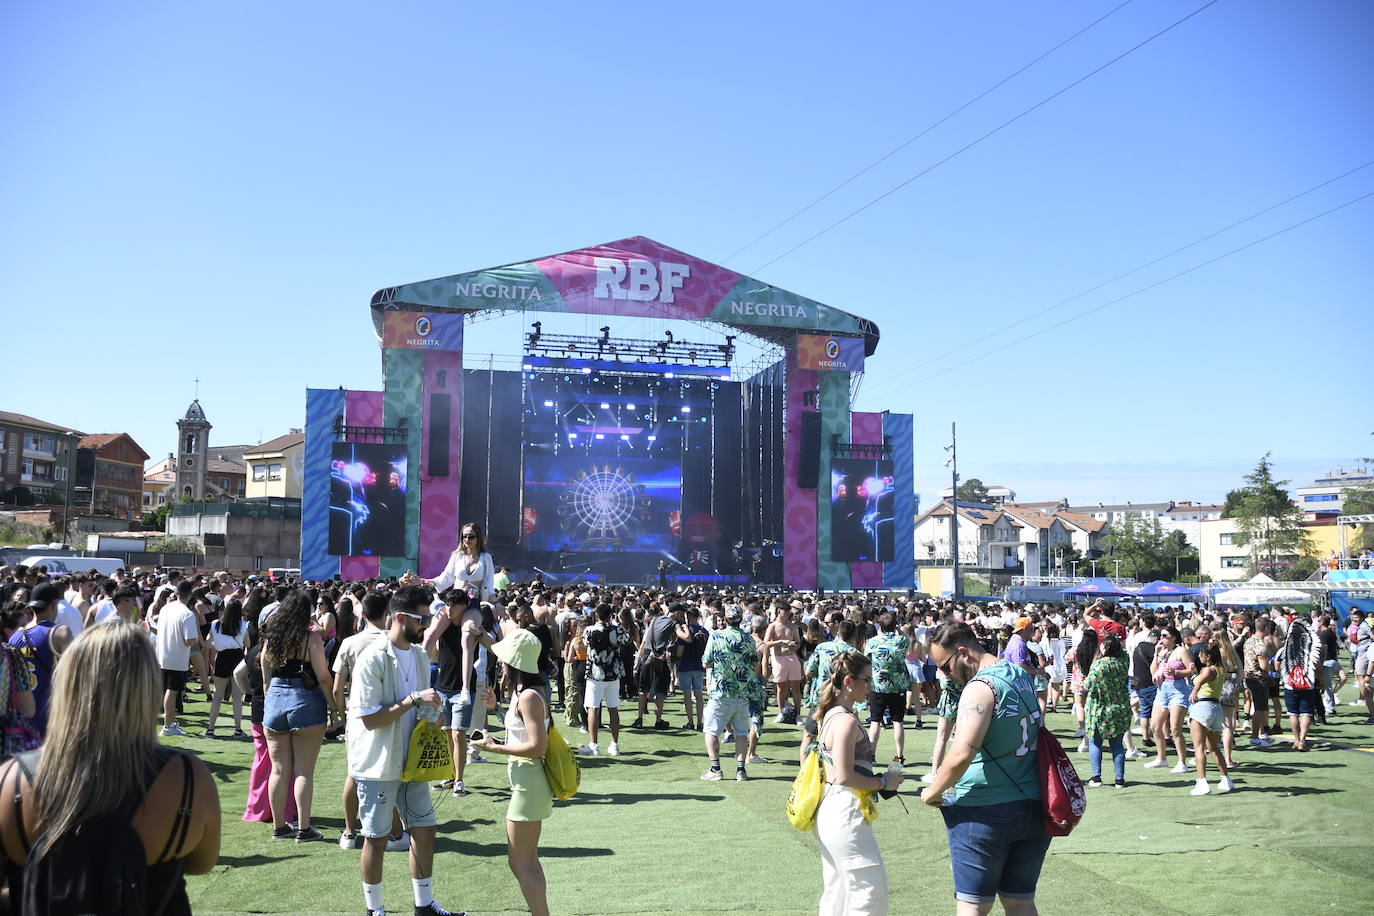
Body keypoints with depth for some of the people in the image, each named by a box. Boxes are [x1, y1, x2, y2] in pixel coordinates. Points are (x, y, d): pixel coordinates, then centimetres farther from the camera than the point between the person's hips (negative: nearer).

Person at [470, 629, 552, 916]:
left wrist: (494, 747, -19)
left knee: (519, 862, 0)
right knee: (528, 859, 18)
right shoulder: (527, 691, 7)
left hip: (527, 783, -10)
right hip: (527, 781, 10)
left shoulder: (528, 697, -22)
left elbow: (538, 746, -25)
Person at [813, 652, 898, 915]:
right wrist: (884, 782, -11)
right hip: (846, 816, -10)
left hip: (829, 812, 10)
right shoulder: (847, 721, -19)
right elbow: (844, 777, -22)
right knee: (872, 893, -2)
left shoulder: (829, 716, 11)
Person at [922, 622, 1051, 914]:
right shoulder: (1021, 675, 7)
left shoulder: (981, 687, -19)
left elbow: (962, 754, -29)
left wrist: (933, 792, -14)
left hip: (983, 814, -8)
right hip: (1033, 808, 8)